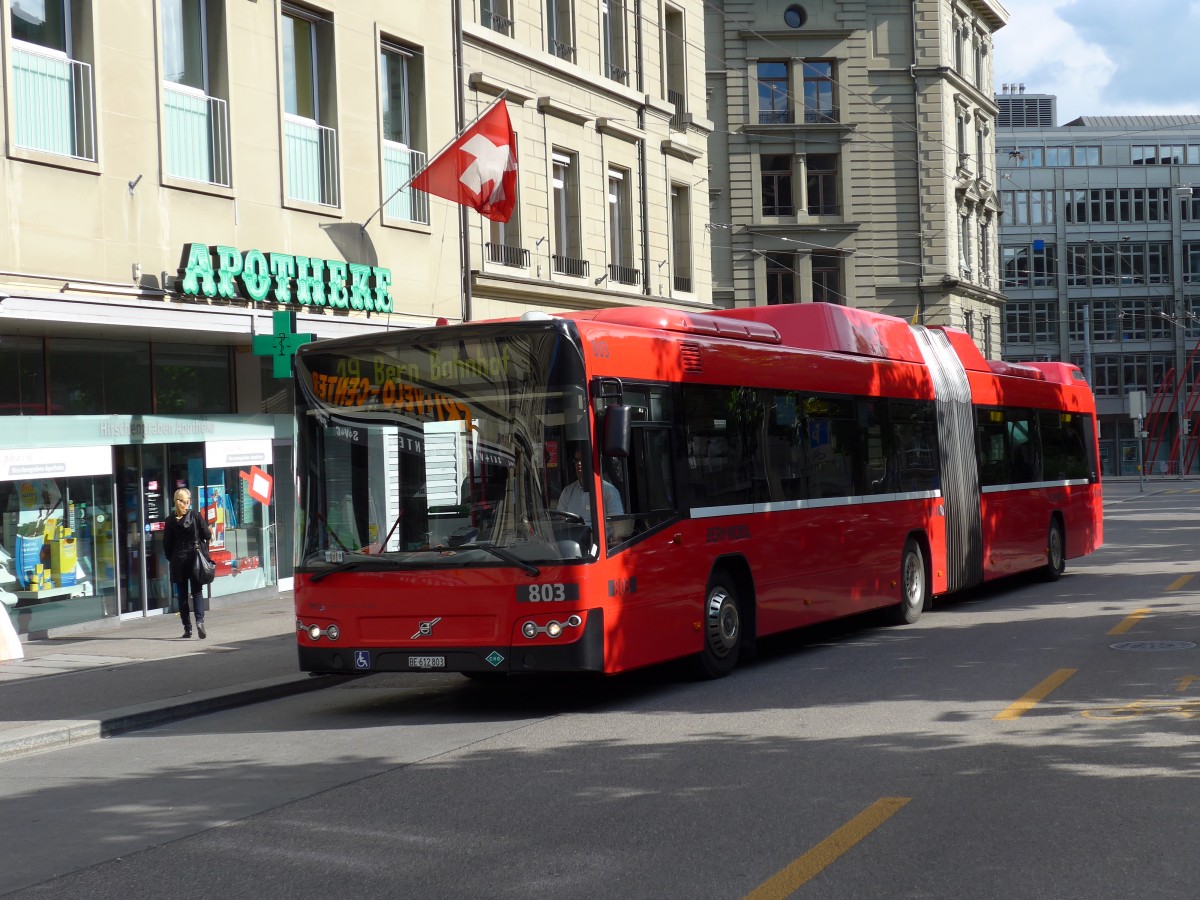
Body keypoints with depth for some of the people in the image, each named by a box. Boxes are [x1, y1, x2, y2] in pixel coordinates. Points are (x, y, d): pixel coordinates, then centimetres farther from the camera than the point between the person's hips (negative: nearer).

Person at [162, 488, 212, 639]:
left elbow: (166, 544, 0)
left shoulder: (170, 521, -5)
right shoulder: (195, 515, -9)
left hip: (178, 560, 1)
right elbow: (207, 536, -6)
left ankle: (187, 628, 9)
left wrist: (171, 559, 14)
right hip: (194, 558, -1)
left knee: (182, 594, 9)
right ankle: (199, 621, -18)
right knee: (197, 591, 3)